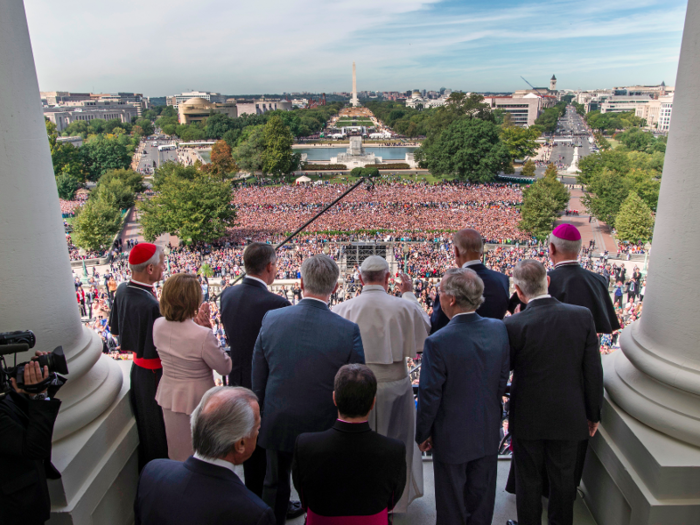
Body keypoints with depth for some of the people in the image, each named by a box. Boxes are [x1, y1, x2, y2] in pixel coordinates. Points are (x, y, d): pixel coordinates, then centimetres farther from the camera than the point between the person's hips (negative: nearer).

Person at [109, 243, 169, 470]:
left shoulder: (122, 290, -4)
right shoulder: (150, 305, -32)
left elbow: (115, 329, 9)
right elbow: (159, 349, -26)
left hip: (138, 366, 9)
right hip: (153, 372, -9)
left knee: (144, 422, 26)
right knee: (157, 427, 11)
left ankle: (146, 467, 45)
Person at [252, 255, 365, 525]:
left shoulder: (271, 319, -14)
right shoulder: (348, 331, -22)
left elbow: (258, 382, -3)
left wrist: (263, 416, 13)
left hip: (277, 424, 2)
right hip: (322, 428, -2)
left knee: (275, 484, 26)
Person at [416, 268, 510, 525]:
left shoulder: (438, 342, -28)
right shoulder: (499, 328, -12)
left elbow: (430, 396, -19)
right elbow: (502, 380, 0)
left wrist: (423, 434, -3)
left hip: (452, 437, -4)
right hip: (488, 432, 5)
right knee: (482, 497, 24)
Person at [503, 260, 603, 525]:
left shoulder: (513, 325, -22)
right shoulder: (583, 316, -12)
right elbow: (593, 371, -6)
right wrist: (593, 414, 6)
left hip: (528, 418, -3)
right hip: (569, 416, 3)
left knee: (528, 481, 17)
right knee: (564, 478, 22)